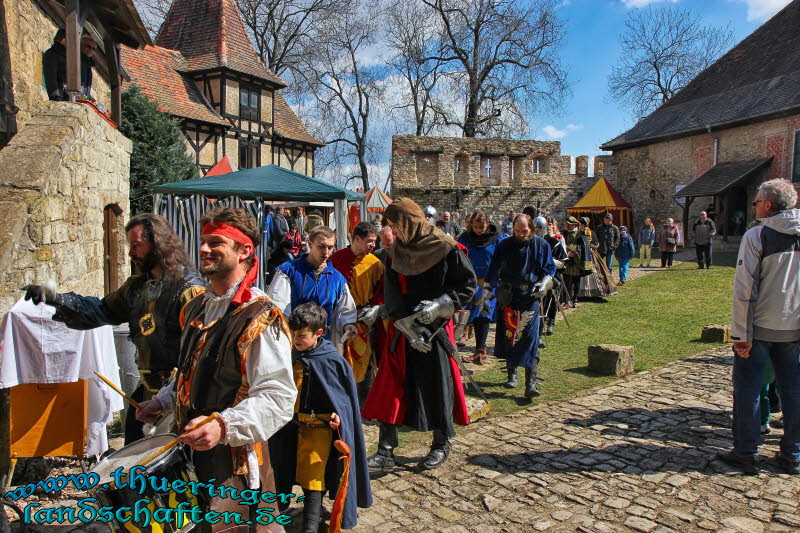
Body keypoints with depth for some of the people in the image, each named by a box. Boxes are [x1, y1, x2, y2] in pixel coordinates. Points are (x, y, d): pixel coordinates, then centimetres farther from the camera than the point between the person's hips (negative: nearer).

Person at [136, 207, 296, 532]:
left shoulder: (261, 319, -20)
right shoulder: (196, 309, 8)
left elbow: (277, 397, -26)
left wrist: (224, 425, -36)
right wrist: (163, 402, 14)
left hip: (236, 461, -8)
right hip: (193, 455, 8)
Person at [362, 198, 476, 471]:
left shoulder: (445, 248, -10)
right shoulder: (396, 251, 4)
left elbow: (468, 285, -6)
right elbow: (392, 294, -2)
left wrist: (439, 305, -19)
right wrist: (408, 325, -15)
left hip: (436, 329, -4)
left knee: (436, 385, 6)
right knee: (390, 387, 2)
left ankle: (442, 444, 27)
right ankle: (385, 450, 11)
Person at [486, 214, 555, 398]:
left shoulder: (541, 245, 5)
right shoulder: (505, 246, 5)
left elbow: (550, 268, 11)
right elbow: (493, 270, 9)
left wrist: (544, 283, -7)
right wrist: (487, 289, 4)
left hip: (531, 298, -1)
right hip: (509, 298, 1)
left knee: (530, 338, -7)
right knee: (510, 336, 6)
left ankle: (531, 382, -6)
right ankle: (512, 373, 23)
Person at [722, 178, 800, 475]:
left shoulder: (757, 235, -11)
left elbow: (745, 288, -15)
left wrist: (741, 333, -11)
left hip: (760, 326, -5)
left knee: (747, 389, 5)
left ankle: (745, 453, 12)